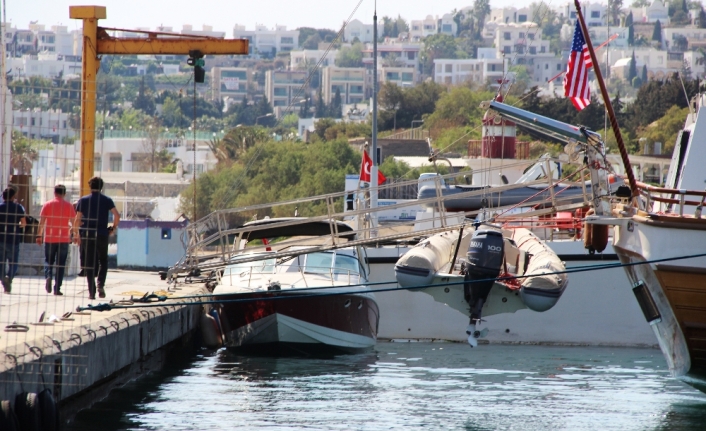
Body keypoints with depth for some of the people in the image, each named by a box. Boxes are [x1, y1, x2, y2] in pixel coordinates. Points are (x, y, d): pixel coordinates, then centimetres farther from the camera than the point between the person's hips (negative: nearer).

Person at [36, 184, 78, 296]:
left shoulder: (47, 205, 1)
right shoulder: (69, 206, 0)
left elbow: (41, 222, -1)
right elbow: (74, 223, 0)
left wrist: (39, 235, 6)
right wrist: (76, 236, 10)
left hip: (49, 239, 0)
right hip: (64, 239, 0)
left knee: (48, 261, 13)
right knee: (60, 264, 4)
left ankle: (48, 276, -15)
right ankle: (57, 288, 1)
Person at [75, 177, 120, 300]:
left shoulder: (83, 200, 2)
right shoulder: (107, 200, 3)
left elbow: (77, 219, -2)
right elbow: (117, 215, -9)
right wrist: (114, 227, 6)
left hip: (87, 235, 0)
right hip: (102, 235, 0)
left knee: (89, 264, 5)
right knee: (103, 261, 16)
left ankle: (92, 292, 0)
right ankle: (100, 284, -8)